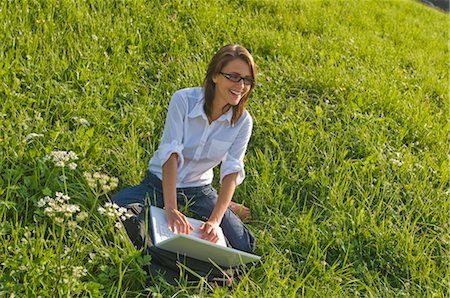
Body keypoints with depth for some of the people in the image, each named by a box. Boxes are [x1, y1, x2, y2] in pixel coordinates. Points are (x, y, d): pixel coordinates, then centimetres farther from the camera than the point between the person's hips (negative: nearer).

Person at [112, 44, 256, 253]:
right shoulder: (184, 100, -21)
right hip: (160, 183, -1)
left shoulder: (242, 122, -12)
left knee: (243, 247, -16)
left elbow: (232, 171, -20)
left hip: (199, 191, 1)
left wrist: (215, 220, -35)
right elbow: (171, 153, -30)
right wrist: (171, 209, -41)